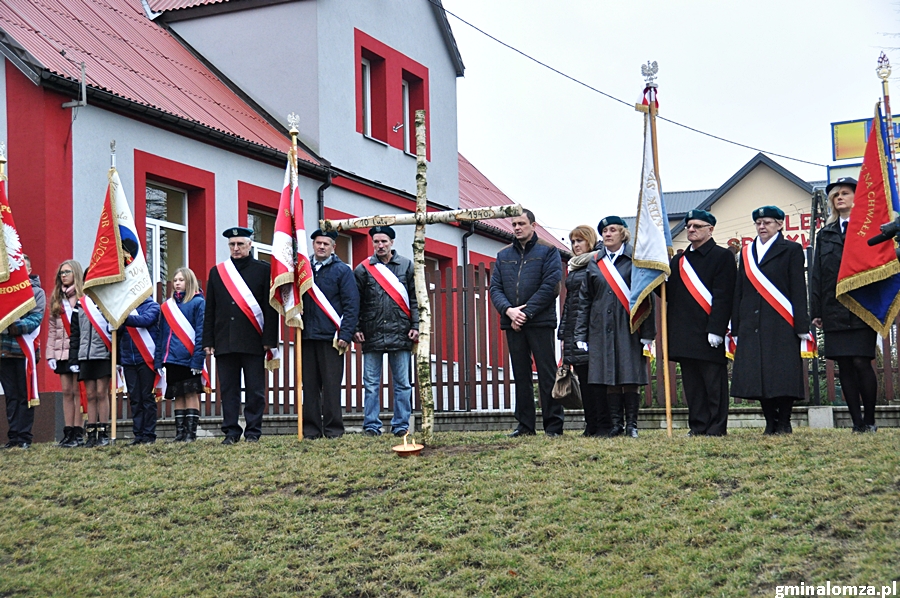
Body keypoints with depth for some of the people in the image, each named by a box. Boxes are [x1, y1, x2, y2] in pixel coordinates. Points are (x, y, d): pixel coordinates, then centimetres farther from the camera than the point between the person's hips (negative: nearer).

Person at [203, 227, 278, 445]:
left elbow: (271, 308, 0)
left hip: (253, 342, -3)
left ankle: (253, 432, 8)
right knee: (228, 390, 4)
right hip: (225, 342, 3)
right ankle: (231, 432, 10)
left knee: (255, 390, 1)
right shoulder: (217, 272, 14)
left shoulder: (263, 270, 5)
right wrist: (208, 341, 6)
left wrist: (269, 339, -7)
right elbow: (209, 310, 14)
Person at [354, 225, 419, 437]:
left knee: (403, 384, 3)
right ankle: (371, 426, 8)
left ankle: (401, 425, 10)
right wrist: (356, 329, -2)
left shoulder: (407, 266, 9)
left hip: (400, 333, 0)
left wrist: (415, 326, -1)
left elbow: (415, 299, 7)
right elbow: (355, 302, 6)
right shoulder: (363, 269, 7)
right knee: (371, 384, 3)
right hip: (372, 335, 0)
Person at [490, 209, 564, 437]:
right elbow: (495, 288, 10)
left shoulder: (548, 251, 2)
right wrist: (508, 310, -9)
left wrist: (526, 312, -13)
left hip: (540, 322, -5)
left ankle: (554, 425, 1)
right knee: (521, 375, 8)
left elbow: (550, 286, -8)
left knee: (547, 374, -3)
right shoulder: (503, 255, 15)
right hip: (512, 323, 5)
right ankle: (525, 425, 13)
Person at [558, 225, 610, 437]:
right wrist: (563, 334, 18)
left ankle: (604, 425, -4)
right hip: (574, 328, 7)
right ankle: (591, 425, 10)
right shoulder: (573, 267, 20)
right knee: (583, 377, 6)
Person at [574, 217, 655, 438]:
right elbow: (585, 300, 12)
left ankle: (631, 424, 6)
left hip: (628, 327, -3)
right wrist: (581, 335, 6)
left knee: (629, 377, -2)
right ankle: (616, 424, 10)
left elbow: (646, 297, -1)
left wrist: (647, 333, -7)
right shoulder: (595, 263, 11)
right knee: (609, 379, 4)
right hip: (601, 328, 3)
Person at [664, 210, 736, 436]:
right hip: (685, 334, 6)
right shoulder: (679, 261, 19)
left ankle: (716, 427, 2)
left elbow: (723, 296, -10)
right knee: (692, 384, 8)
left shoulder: (722, 256, -1)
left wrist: (715, 329, -18)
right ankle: (698, 426, 14)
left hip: (709, 333, -6)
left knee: (714, 382, -2)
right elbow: (668, 294, 15)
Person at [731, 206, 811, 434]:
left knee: (783, 374, -4)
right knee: (758, 375, 1)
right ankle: (770, 422, 10)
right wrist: (736, 327, 9)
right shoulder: (746, 252, 17)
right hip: (751, 326, 4)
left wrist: (801, 326, -7)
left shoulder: (791, 250, 5)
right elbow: (738, 291, 15)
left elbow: (798, 290, 0)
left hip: (781, 326, -4)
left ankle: (784, 423, 5)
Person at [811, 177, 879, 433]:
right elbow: (816, 275, 13)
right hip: (834, 313, 4)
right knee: (844, 366, 2)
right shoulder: (825, 234, 16)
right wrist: (816, 311, 6)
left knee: (861, 362, -8)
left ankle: (870, 420, 4)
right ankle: (857, 422, 6)